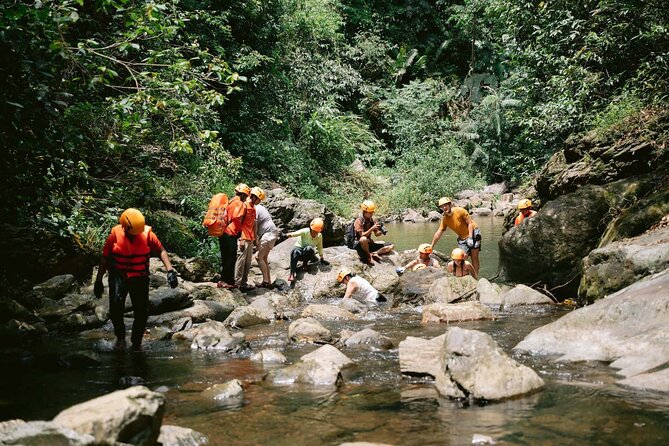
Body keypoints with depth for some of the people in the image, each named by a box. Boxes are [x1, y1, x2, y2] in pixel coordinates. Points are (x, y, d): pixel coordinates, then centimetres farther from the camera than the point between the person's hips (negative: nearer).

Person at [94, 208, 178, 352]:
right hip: (118, 275, -1)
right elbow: (105, 258, 0)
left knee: (142, 313, -1)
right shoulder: (115, 234, -10)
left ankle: (136, 343, 21)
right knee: (116, 304, -26)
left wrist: (170, 270, -18)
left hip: (140, 277, 1)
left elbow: (161, 251, -4)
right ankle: (120, 337, -6)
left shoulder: (147, 233, -11)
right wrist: (98, 281, 2)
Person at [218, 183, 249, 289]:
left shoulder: (230, 202, 17)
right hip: (231, 234, -9)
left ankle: (223, 280, 19)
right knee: (231, 259, -4)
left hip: (223, 233, 9)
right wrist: (239, 230, -8)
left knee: (225, 258, 15)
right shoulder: (240, 204, -8)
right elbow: (236, 218, -21)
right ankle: (228, 282, -4)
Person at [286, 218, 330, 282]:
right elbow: (297, 233, -37)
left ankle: (305, 264, -16)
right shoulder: (305, 231, -17)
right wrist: (290, 234, -58)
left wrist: (322, 259, 12)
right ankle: (292, 274, -49)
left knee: (309, 248, -37)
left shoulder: (319, 236, -4)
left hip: (308, 254, 2)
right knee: (295, 252, -42)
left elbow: (320, 247, 8)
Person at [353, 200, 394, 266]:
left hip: (369, 243, 7)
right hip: (359, 245, -7)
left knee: (390, 246, -2)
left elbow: (376, 234, 7)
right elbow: (362, 235, -22)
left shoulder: (371, 220, 6)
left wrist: (381, 231, -15)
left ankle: (373, 253, -17)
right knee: (363, 239, -45)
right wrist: (372, 228, -32)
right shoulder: (359, 221, -14)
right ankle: (369, 256, -21)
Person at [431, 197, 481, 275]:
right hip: (462, 238, 4)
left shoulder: (460, 211, -18)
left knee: (474, 257, -3)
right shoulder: (444, 219, -5)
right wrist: (431, 247, -4)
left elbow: (470, 223, -15)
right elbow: (438, 233, -2)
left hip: (473, 233, -4)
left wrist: (470, 238, -22)